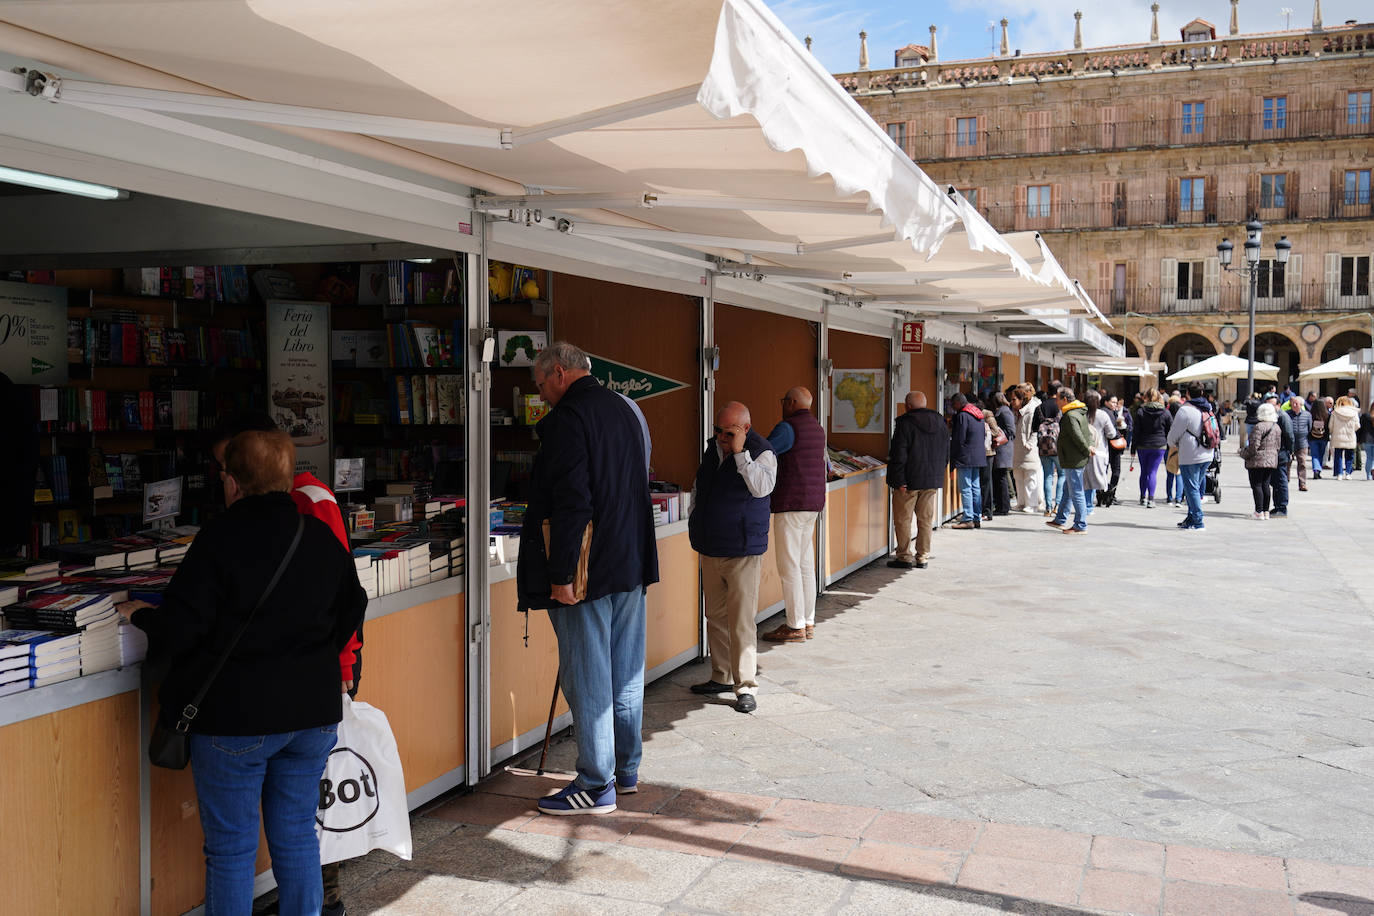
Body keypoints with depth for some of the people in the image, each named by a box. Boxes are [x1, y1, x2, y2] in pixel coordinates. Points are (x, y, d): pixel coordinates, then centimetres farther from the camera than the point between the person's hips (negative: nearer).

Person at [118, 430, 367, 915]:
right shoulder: (321, 536, 3)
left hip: (235, 717, -5)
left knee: (231, 848, 8)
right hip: (313, 711, 5)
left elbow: (177, 630, -14)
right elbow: (351, 611, 13)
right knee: (297, 835, 16)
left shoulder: (220, 537, -14)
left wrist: (140, 615, 6)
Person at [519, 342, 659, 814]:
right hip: (631, 562, 9)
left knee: (587, 677, 0)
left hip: (588, 569, -9)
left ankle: (596, 785, 8)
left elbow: (570, 503, -22)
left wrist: (560, 575, -20)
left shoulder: (567, 418, -14)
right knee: (625, 671, 16)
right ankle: (626, 770, 27)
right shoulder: (623, 409, 15)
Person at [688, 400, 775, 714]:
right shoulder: (713, 447, 10)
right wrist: (695, 524, 20)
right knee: (716, 617, 13)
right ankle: (722, 677, 25)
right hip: (710, 549, 7)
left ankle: (745, 686, 0)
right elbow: (699, 488, 24)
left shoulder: (761, 452, -10)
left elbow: (762, 487, -28)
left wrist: (740, 453, -27)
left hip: (743, 552, -7)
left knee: (741, 621, -7)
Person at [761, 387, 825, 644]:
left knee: (789, 566, -5)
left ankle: (795, 627, -3)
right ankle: (808, 622, 16)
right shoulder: (816, 428, 15)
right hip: (813, 503, 9)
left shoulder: (787, 428, -12)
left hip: (791, 503, -9)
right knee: (805, 563, 12)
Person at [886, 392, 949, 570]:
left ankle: (904, 557, 7)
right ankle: (923, 557, 15)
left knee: (903, 519, 5)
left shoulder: (905, 423, -14)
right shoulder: (939, 421, 6)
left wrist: (899, 480, -14)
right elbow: (946, 452, 12)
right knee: (926, 520, 12)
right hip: (933, 480, 6)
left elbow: (899, 455, -17)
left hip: (909, 480, -6)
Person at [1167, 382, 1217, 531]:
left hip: (1190, 457, -8)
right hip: (1206, 455, 8)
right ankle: (1191, 518, 22)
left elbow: (1172, 437, -9)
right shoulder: (1207, 410, 10)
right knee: (1195, 487, 16)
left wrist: (1175, 445, 16)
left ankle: (1198, 522, -4)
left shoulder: (1185, 411, -14)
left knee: (1192, 489, -3)